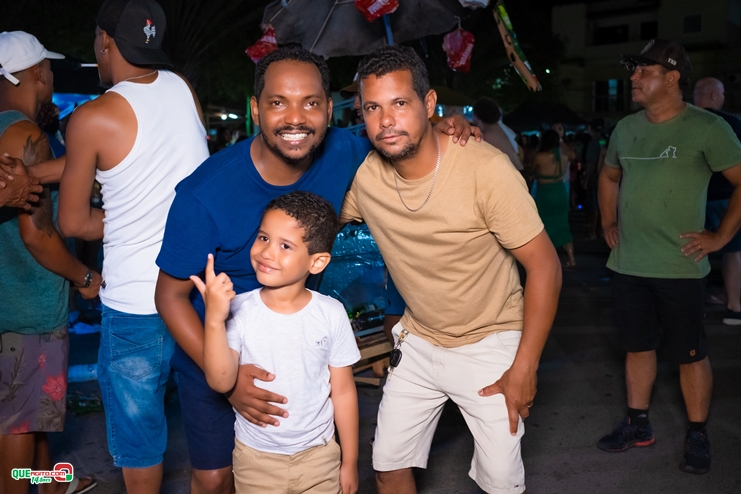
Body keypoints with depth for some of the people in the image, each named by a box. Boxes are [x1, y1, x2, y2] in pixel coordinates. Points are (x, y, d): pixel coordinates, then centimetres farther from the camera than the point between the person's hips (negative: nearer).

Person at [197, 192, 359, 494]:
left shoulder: (331, 314, -12)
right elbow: (221, 382, -21)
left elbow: (343, 392, -4)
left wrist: (350, 461, 2)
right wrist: (214, 319, -33)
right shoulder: (239, 309, -14)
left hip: (319, 454, 0)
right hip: (255, 457, 0)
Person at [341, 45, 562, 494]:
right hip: (418, 342, 4)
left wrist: (524, 369, -17)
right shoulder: (364, 175, -13)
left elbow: (545, 266, -19)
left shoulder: (486, 169, -25)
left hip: (489, 344, -4)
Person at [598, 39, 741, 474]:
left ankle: (698, 436, 22)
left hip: (679, 267, -5)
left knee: (690, 354, 6)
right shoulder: (626, 128, 9)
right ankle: (638, 425, 30)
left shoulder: (706, 128, -9)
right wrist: (608, 223, 16)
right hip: (628, 264, 6)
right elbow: (609, 176, 25)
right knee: (638, 346, 15)